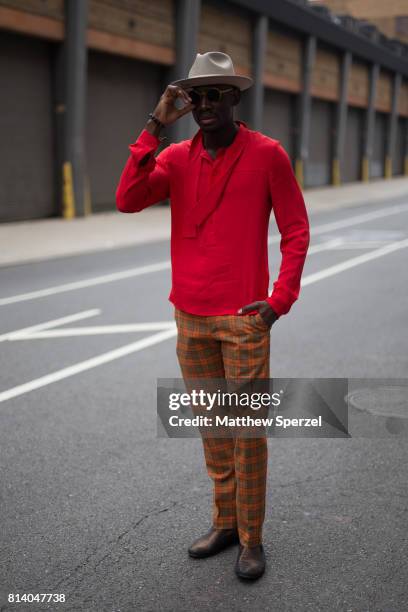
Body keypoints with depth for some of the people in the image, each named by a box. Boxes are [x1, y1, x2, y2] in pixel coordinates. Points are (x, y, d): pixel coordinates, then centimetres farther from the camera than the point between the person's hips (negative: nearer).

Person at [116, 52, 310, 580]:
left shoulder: (267, 154, -4)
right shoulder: (176, 157, 5)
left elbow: (296, 230, -1)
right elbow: (127, 201, -11)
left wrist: (279, 300, -10)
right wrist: (154, 128, -13)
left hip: (244, 319, -4)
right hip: (190, 318, 4)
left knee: (248, 430, 0)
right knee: (210, 427, 13)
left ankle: (251, 540, 11)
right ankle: (225, 522, 27)